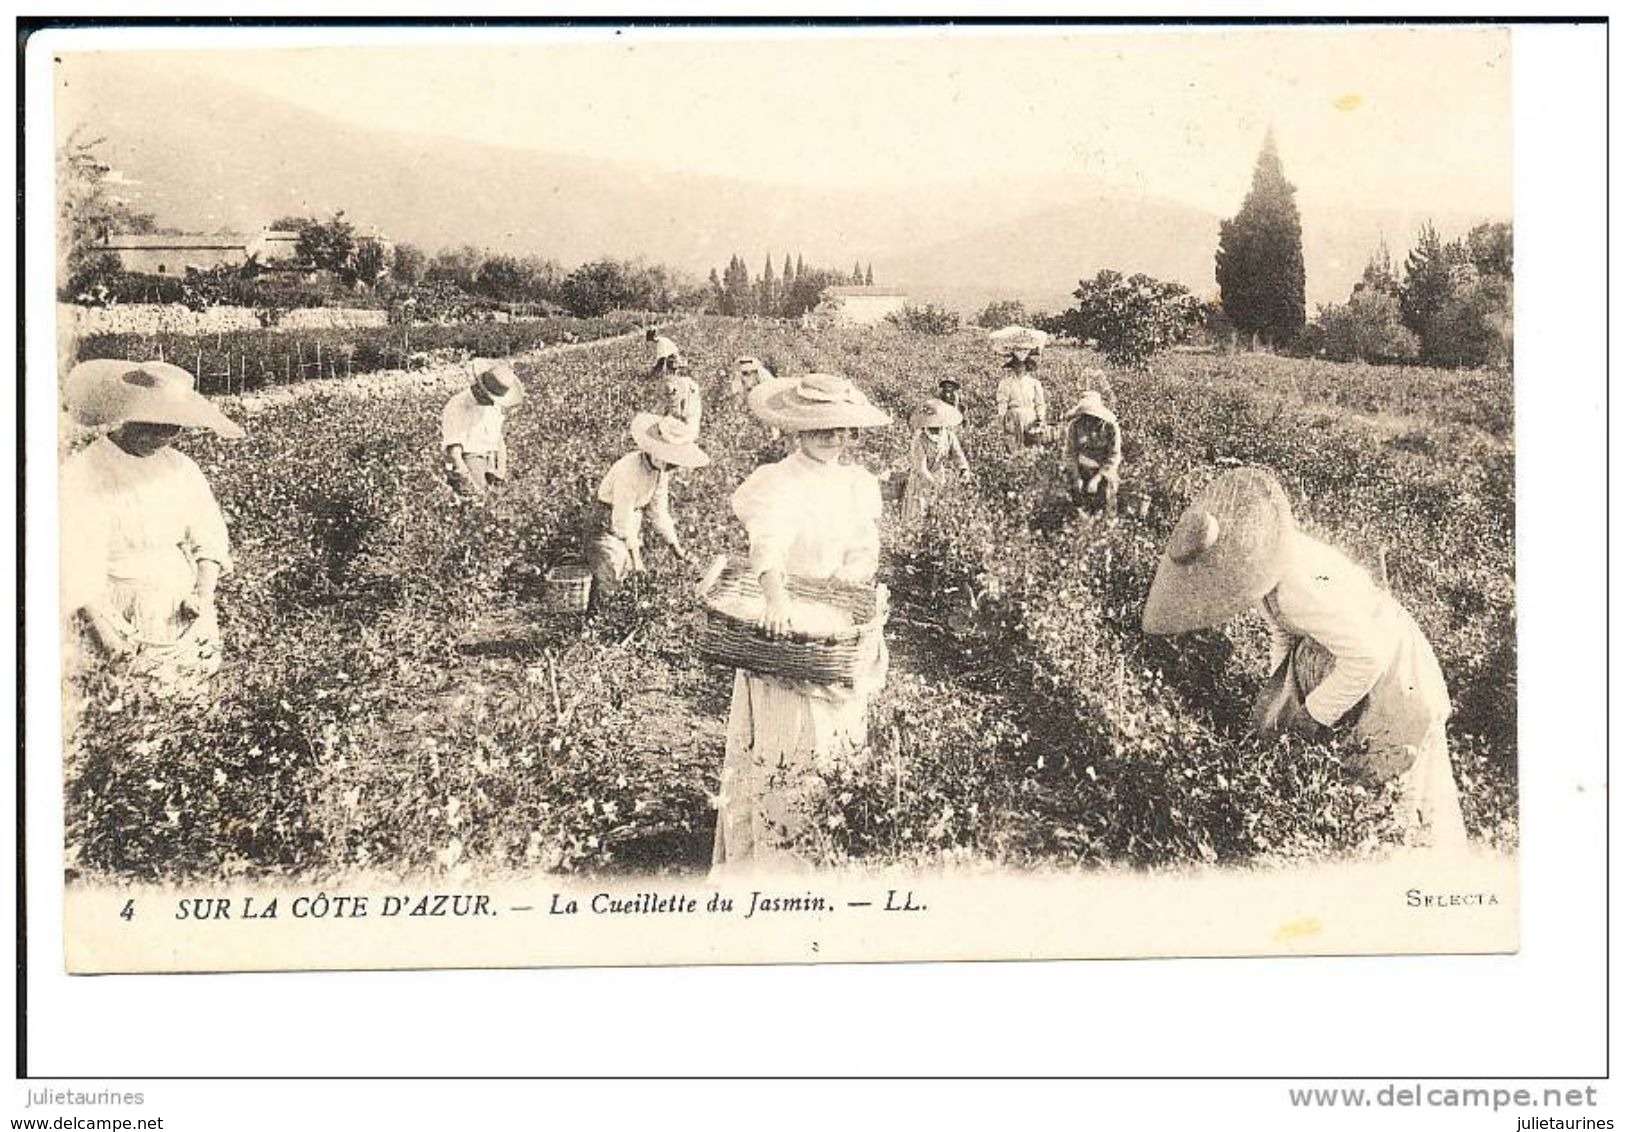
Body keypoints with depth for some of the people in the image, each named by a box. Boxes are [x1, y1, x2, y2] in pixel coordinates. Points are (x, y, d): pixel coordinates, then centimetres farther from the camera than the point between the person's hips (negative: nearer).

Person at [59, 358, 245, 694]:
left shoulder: (181, 468, 9)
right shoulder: (81, 475, -7)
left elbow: (210, 536, 12)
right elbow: (74, 563, -11)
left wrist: (205, 594, -3)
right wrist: (103, 624, -18)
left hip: (184, 613, 4)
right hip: (116, 618, -4)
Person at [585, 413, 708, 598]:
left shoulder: (661, 470, -4)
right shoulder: (630, 470, -30)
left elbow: (659, 511, 6)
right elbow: (622, 518, -27)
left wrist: (675, 546, 4)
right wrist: (634, 555, -26)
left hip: (634, 525, 8)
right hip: (608, 526, -8)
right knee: (607, 589, -14)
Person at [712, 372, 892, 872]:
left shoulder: (860, 485, 9)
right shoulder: (776, 483, -10)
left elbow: (863, 553, -1)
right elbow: (769, 540, -30)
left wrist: (848, 580, -23)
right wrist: (777, 596, -49)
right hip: (784, 627, -5)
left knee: (839, 738, 11)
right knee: (781, 742, -7)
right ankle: (765, 854, -1)